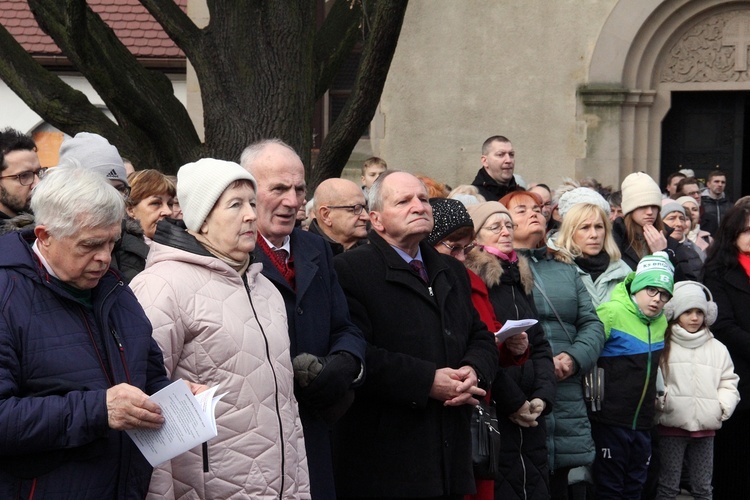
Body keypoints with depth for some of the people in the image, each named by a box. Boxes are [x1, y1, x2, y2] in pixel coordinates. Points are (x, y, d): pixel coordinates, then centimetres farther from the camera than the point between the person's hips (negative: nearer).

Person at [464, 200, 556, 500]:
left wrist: (543, 396, 0)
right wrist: (512, 402, -12)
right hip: (492, 414, -7)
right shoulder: (471, 279, -7)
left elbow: (539, 345, 15)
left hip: (529, 414, 7)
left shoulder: (520, 279, 17)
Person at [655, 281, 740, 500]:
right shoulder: (663, 346, 1)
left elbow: (728, 383, 13)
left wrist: (723, 406, -2)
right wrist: (661, 398, -18)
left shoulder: (717, 348, 11)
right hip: (672, 425, -3)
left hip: (706, 427, 3)